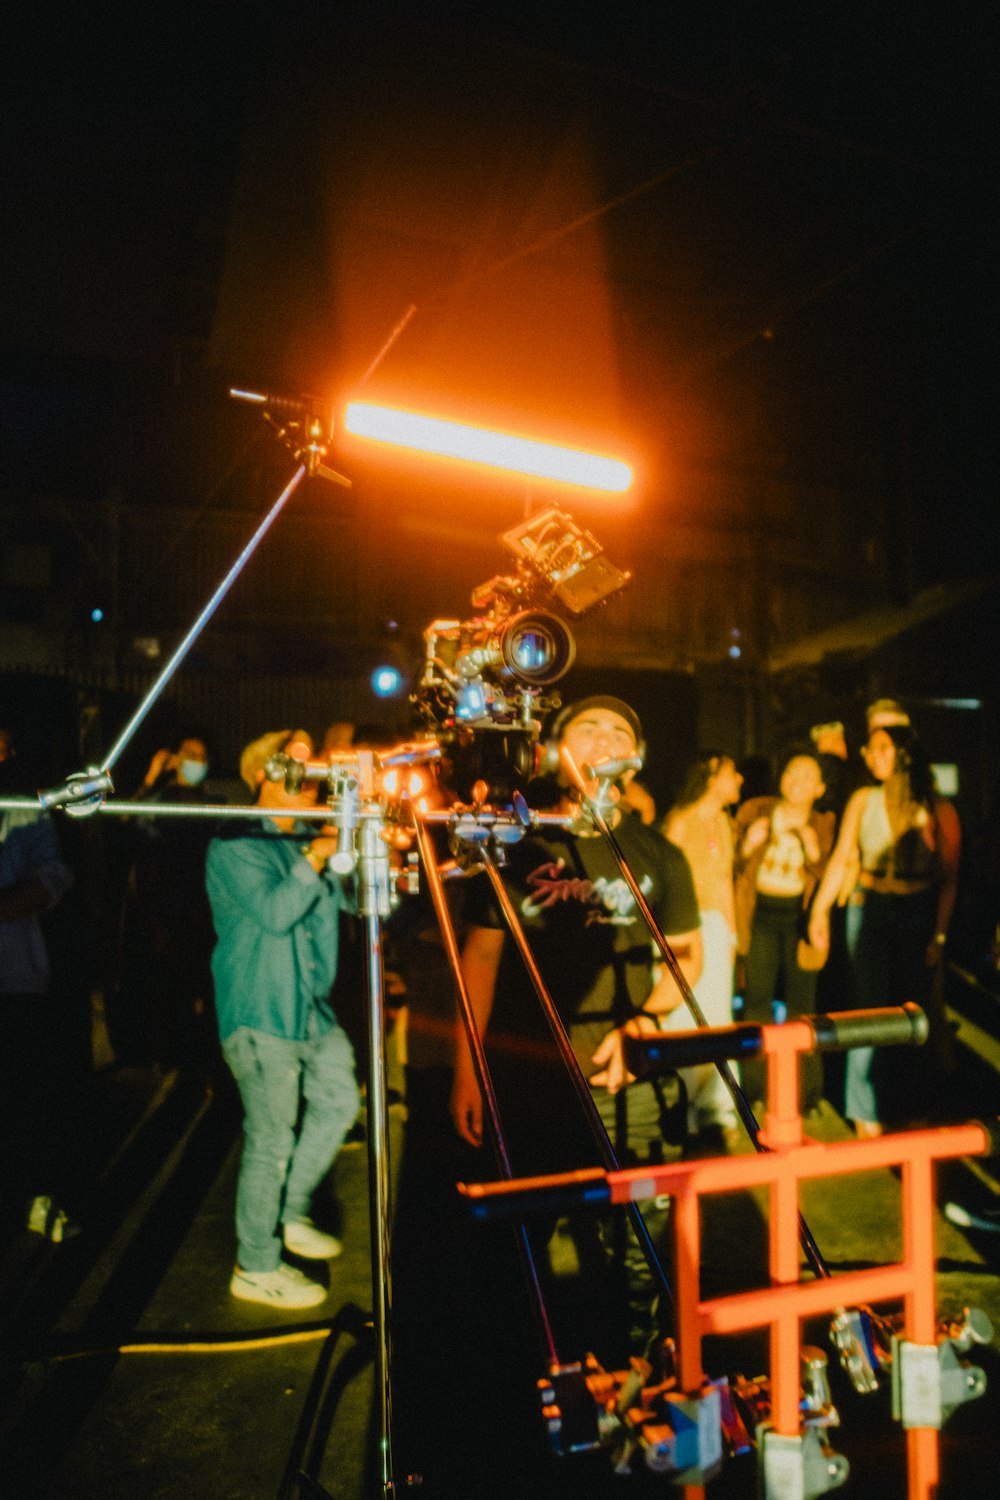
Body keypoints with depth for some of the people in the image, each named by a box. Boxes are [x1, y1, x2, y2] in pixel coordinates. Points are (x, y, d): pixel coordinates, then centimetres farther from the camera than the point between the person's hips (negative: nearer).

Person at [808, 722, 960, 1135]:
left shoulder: (939, 809, 0)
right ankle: (866, 1109, 10)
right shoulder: (864, 800, 2)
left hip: (919, 914, 0)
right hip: (870, 910, 0)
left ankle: (897, 1101, 22)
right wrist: (820, 909, -5)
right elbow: (841, 859, 3)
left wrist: (939, 935, -5)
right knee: (871, 1008, -1)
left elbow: (949, 878, 0)